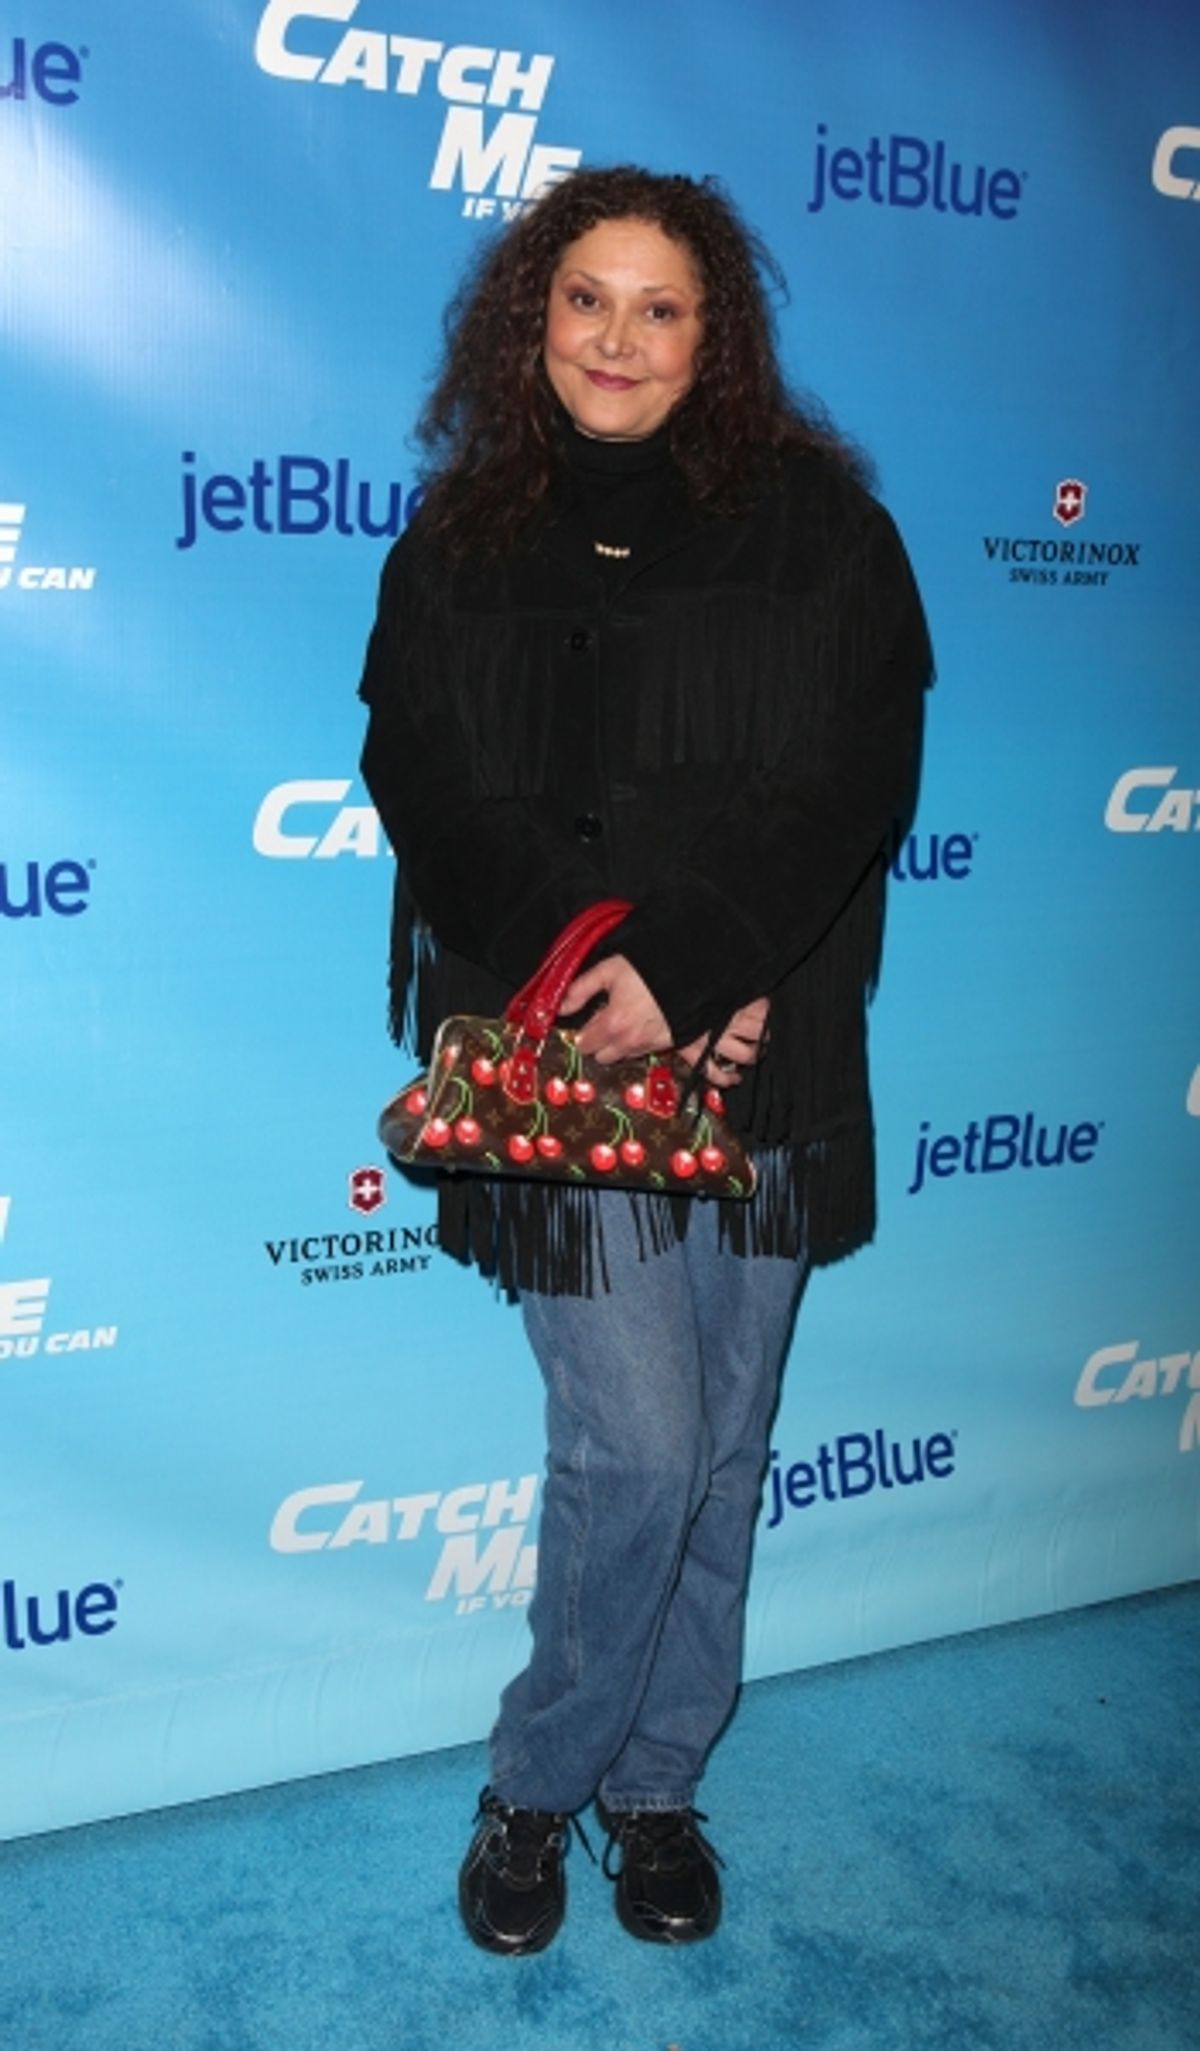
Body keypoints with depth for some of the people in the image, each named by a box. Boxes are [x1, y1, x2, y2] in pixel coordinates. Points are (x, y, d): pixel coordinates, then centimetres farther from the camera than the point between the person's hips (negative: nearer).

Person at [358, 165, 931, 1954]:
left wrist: (691, 962, -19)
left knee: (721, 1449, 10)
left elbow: (854, 777, -7)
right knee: (639, 1446, -5)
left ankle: (656, 1780, 32)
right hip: (562, 1055, -1)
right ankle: (536, 1788, 22)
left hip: (766, 1053, 2)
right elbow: (431, 794, -3)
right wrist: (600, 971, -16)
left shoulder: (816, 520, 4)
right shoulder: (461, 541, 6)